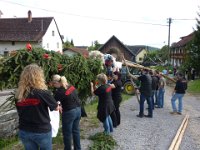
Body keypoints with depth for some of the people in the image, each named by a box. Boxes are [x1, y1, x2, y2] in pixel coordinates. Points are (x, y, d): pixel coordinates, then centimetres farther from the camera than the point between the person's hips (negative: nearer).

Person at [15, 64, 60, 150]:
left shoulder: (18, 95, -7)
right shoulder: (43, 93, -20)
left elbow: (20, 112, 8)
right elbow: (56, 108, -6)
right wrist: (58, 106, 16)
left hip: (24, 132, 4)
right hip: (42, 131, -4)